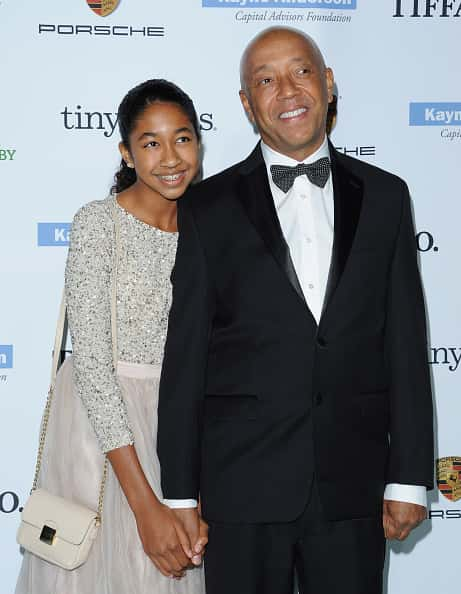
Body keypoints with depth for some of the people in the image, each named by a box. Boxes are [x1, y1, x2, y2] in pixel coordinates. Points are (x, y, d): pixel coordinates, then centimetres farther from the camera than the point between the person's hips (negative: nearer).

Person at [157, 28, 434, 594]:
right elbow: (185, 356, 0)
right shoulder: (209, 207, 1)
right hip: (242, 485, -1)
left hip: (352, 484, 2)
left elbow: (404, 342, 5)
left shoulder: (383, 196, 6)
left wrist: (408, 478, 2)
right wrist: (180, 493, -2)